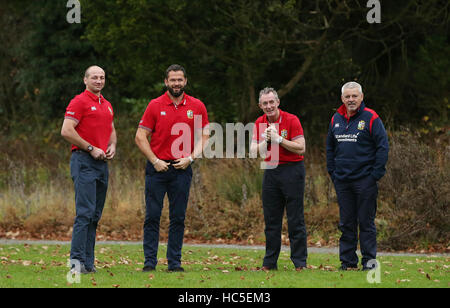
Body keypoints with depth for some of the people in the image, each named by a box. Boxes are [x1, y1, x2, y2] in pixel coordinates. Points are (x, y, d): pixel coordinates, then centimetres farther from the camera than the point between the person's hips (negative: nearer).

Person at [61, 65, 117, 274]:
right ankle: (77, 260, -16)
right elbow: (66, 131, -13)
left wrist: (112, 146, 8)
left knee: (96, 215, 7)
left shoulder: (107, 105, 19)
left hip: (102, 163, 8)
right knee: (85, 212, -15)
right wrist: (91, 149, -13)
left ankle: (88, 262, 9)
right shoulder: (79, 102, -5)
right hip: (84, 162, -8)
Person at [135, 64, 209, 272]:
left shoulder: (197, 107, 5)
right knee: (152, 216, -3)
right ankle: (150, 261, 0)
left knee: (178, 218, 3)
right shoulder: (155, 105, 2)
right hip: (157, 167, -1)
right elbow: (140, 137, 1)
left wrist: (190, 158, -6)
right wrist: (155, 161, -8)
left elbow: (203, 137, 9)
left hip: (182, 169, 1)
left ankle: (175, 262, 8)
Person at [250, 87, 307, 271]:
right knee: (271, 220, 8)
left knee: (295, 220, -4)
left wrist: (278, 139, -17)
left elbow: (301, 148, -13)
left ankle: (300, 262, -1)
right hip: (270, 171, 5)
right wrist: (266, 140, -12)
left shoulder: (291, 120, -8)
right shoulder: (260, 123, 8)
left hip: (292, 171, -5)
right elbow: (253, 151, 5)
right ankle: (270, 261, 13)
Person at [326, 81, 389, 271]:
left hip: (365, 179, -5)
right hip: (342, 181, 5)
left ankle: (369, 259, 4)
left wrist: (376, 174, -11)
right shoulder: (336, 119, 11)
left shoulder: (371, 118, -6)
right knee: (346, 223, 8)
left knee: (366, 222, -1)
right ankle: (347, 260, 13)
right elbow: (330, 147, 20)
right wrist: (332, 172, 11)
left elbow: (382, 147, -7)